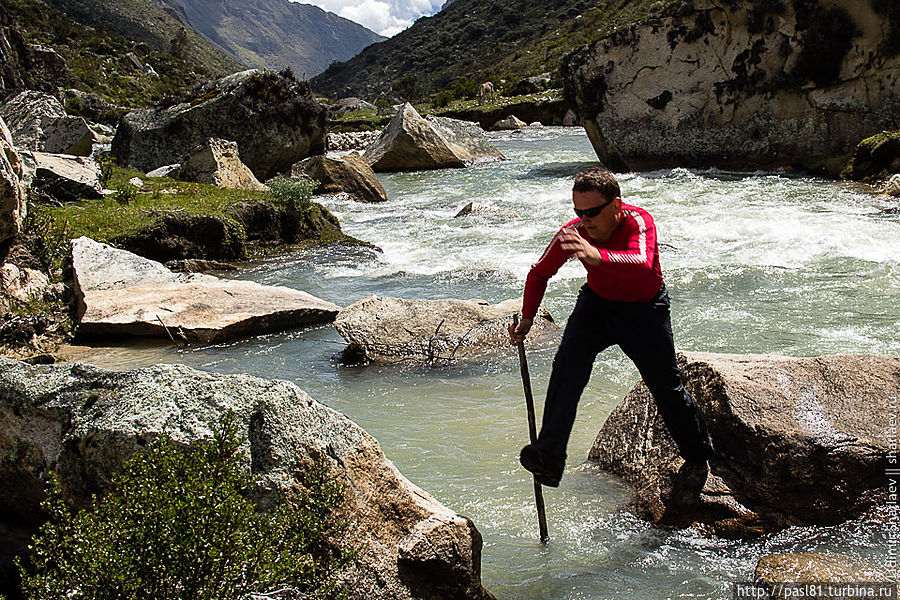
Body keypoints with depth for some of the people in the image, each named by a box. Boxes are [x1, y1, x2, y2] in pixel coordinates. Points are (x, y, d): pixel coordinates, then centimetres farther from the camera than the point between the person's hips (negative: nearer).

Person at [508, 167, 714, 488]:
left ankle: (698, 457, 31)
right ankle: (549, 456, -25)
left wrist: (598, 256, -73)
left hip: (645, 308, -2)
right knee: (567, 365, -22)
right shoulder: (572, 233, -21)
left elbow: (642, 265, -55)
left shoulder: (638, 222, -32)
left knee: (667, 386, 4)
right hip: (597, 302, 3)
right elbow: (539, 273, -4)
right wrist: (527, 319, -14)